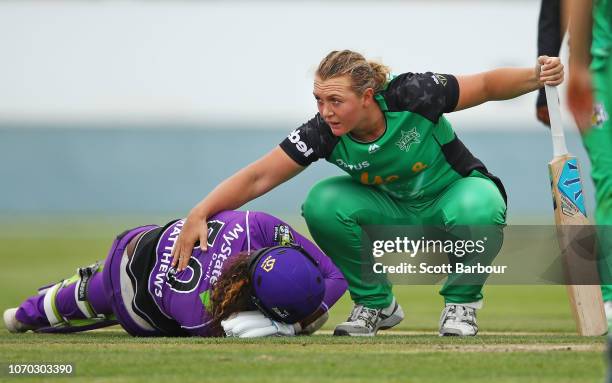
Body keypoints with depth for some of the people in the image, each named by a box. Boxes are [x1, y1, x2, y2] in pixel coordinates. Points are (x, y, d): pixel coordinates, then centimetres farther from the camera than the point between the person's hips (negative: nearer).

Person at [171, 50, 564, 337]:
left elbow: (486, 85, -16)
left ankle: (462, 302, -9)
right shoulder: (324, 132, -23)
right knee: (323, 204, -26)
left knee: (478, 209, -39)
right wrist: (200, 215, -34)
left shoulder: (412, 95, -30)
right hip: (393, 211, 3)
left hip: (455, 194, -3)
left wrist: (536, 76, -33)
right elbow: (258, 177, -22)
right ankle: (376, 304, -4)